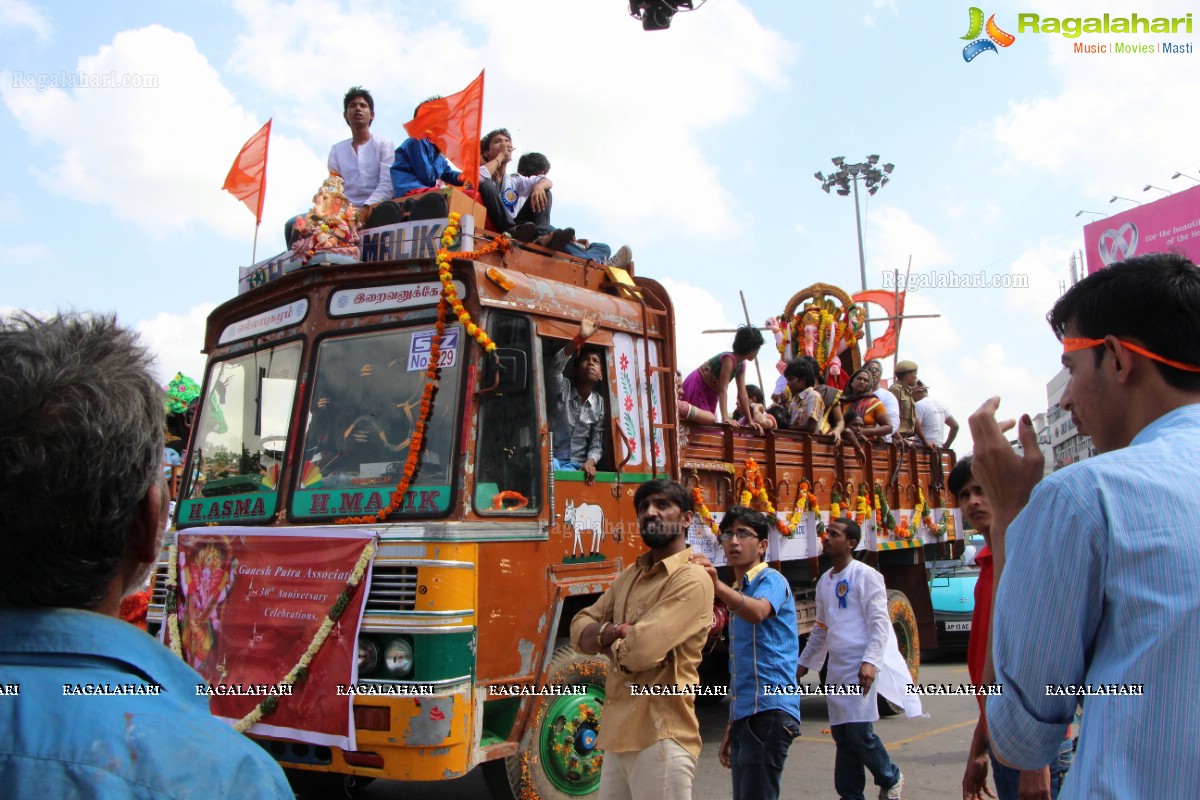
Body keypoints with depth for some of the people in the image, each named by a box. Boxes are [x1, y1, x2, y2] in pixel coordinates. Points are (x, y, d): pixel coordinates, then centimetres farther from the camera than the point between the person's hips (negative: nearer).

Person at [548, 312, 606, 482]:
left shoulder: (600, 403, 6)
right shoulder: (562, 388, 0)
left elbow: (597, 444, 4)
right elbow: (556, 367, -23)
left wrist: (590, 462, -19)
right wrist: (580, 337, -35)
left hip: (575, 464, 2)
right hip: (551, 458, -2)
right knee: (552, 466, -36)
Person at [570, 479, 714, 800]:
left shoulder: (691, 579, -15)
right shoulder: (629, 575, 13)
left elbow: (640, 651, -24)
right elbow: (580, 627, 9)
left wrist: (604, 642, -2)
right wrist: (608, 633, -13)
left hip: (660, 737, -8)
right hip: (619, 732, 8)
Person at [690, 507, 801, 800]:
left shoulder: (771, 580, -5)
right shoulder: (736, 593, 20)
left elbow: (758, 612, -31)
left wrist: (717, 586, -48)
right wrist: (730, 730, 22)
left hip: (769, 710, -9)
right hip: (744, 713, 9)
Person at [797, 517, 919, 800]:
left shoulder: (865, 575, -6)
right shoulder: (824, 581, 15)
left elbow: (879, 623, -13)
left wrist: (871, 662, -23)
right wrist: (804, 663, 24)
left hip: (861, 667, -7)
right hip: (837, 668, 7)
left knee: (858, 731, -10)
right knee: (841, 734, 7)